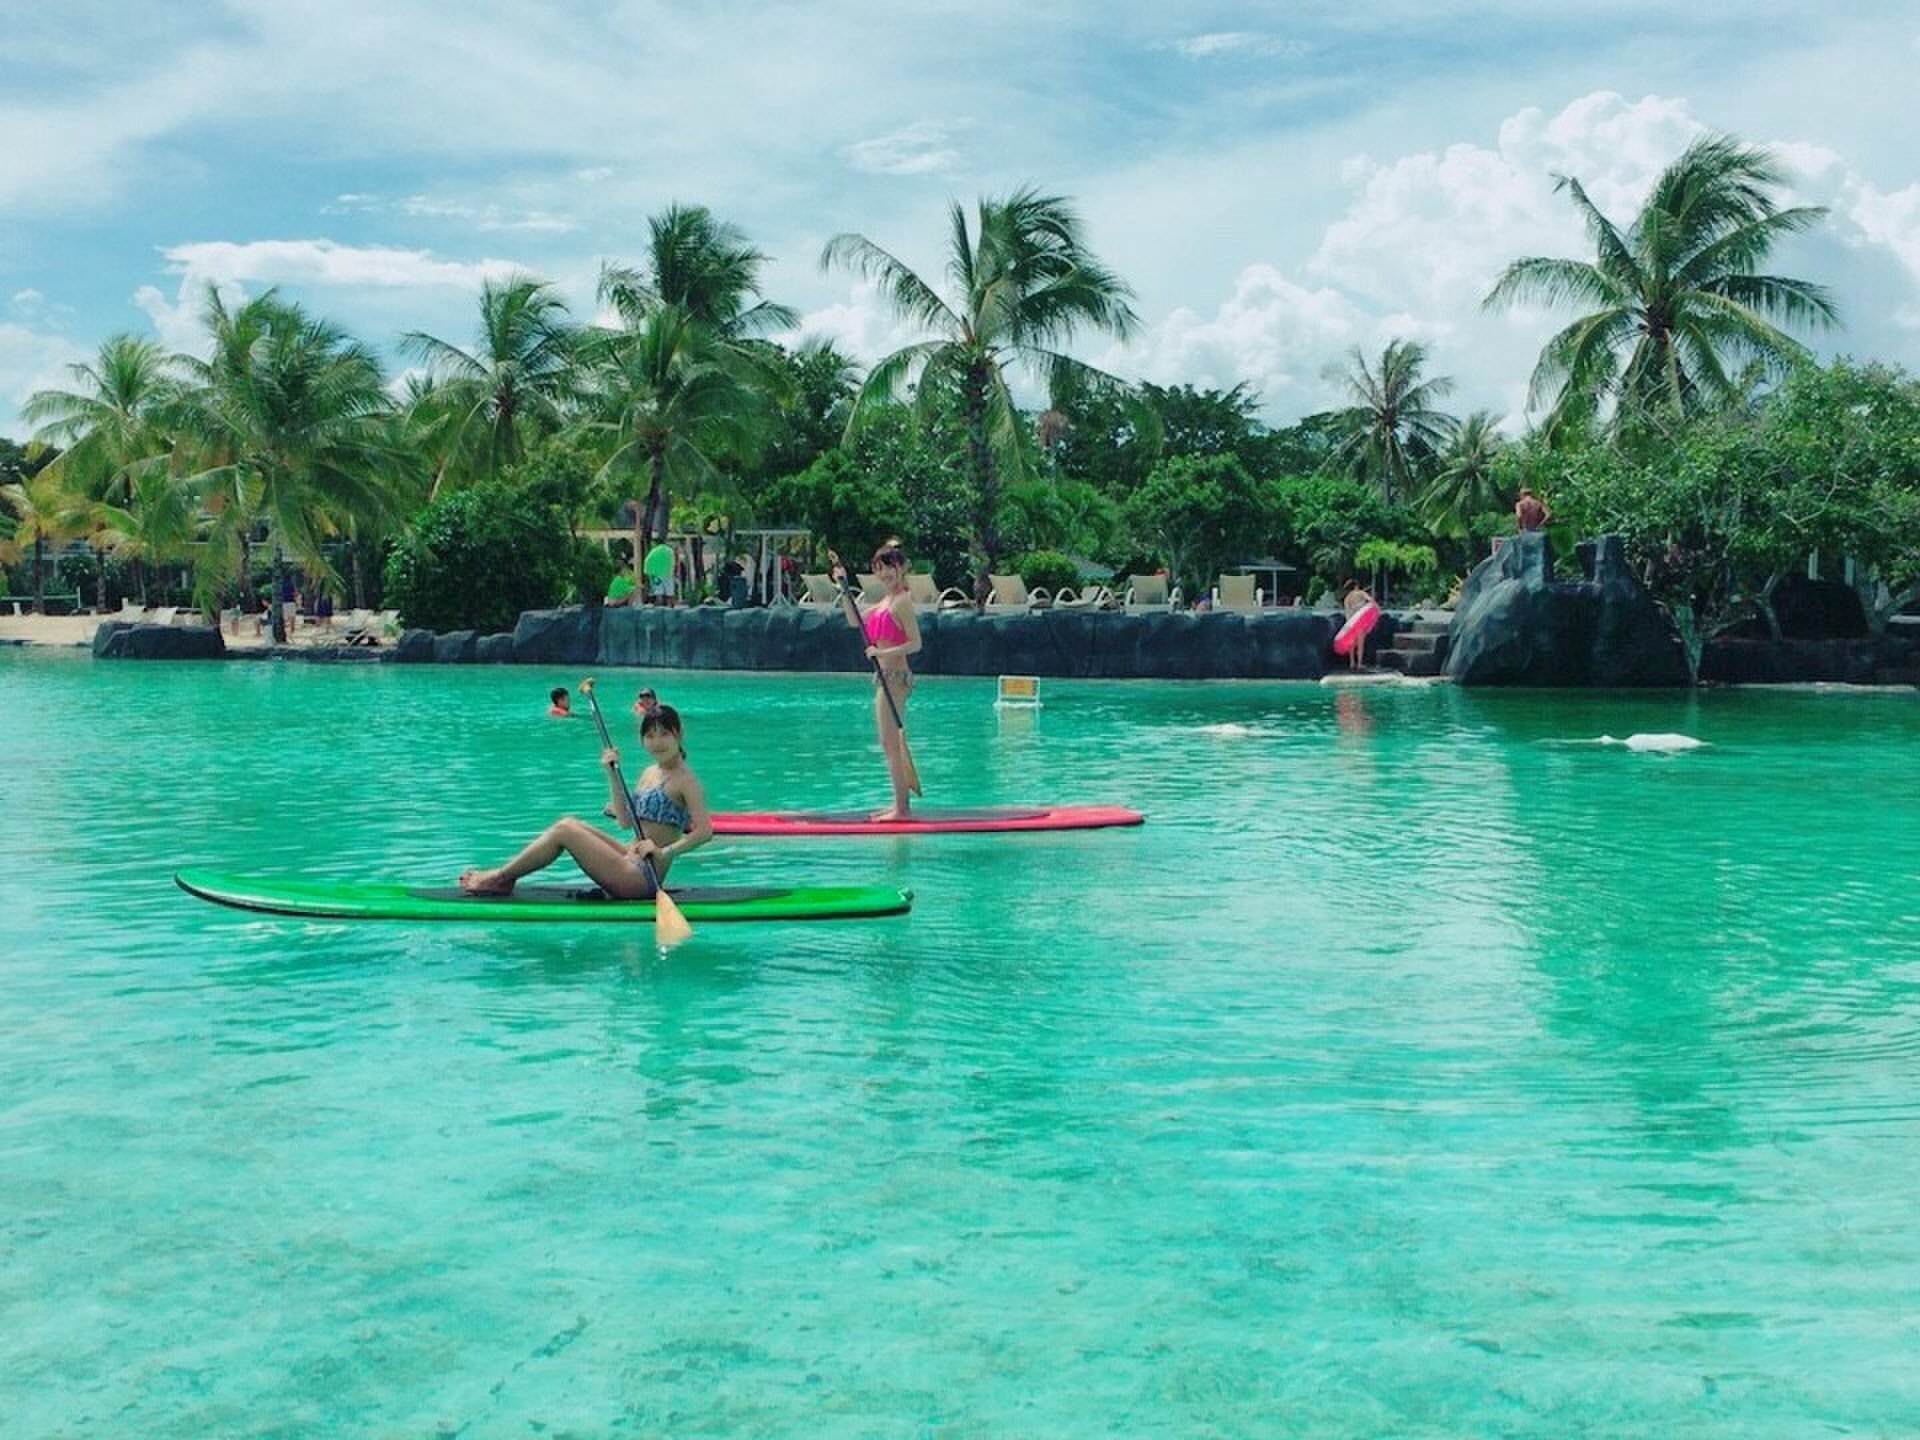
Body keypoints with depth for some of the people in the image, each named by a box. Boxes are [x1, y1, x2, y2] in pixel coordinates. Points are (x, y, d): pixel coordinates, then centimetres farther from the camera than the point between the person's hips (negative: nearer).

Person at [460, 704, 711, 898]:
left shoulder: (684, 779, -12)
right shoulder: (650, 772, 14)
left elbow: (705, 831, -22)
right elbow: (626, 821, 14)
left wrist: (664, 853, -31)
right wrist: (612, 775, 8)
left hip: (643, 876, -9)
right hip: (631, 861, 9)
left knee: (565, 830, -9)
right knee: (569, 823, 3)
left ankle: (500, 878, 3)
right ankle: (502, 878, 4)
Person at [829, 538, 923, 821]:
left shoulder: (902, 601, -13)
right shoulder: (885, 601, 15)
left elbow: (915, 643, -18)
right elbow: (854, 621, 23)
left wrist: (883, 652, -23)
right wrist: (843, 588, 19)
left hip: (895, 677, -10)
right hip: (885, 676, 10)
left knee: (891, 743, -7)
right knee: (892, 744, 13)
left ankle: (901, 807, -4)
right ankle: (900, 805, 18)